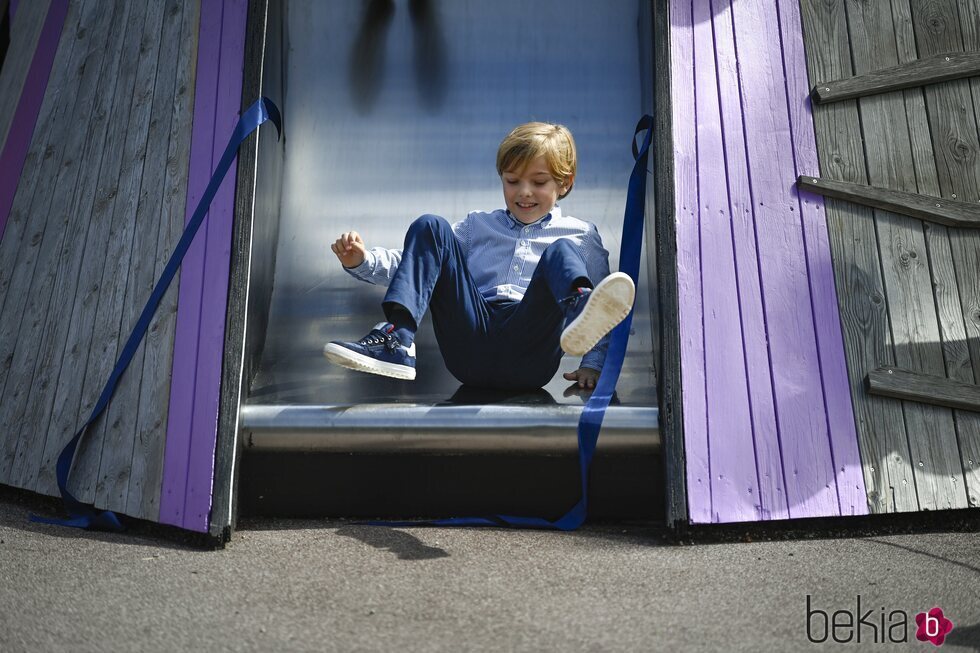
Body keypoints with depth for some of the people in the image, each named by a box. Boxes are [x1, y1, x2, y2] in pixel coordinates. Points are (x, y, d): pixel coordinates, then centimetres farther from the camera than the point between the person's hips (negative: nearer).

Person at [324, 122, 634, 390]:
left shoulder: (580, 236, 23)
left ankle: (582, 316, -58)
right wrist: (363, 261, 6)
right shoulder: (477, 225, 30)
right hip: (469, 342, 2)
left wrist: (592, 364, 1)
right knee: (429, 226, -8)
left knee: (560, 252, -23)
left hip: (527, 356, -2)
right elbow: (419, 262, 24)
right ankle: (396, 342, -27)